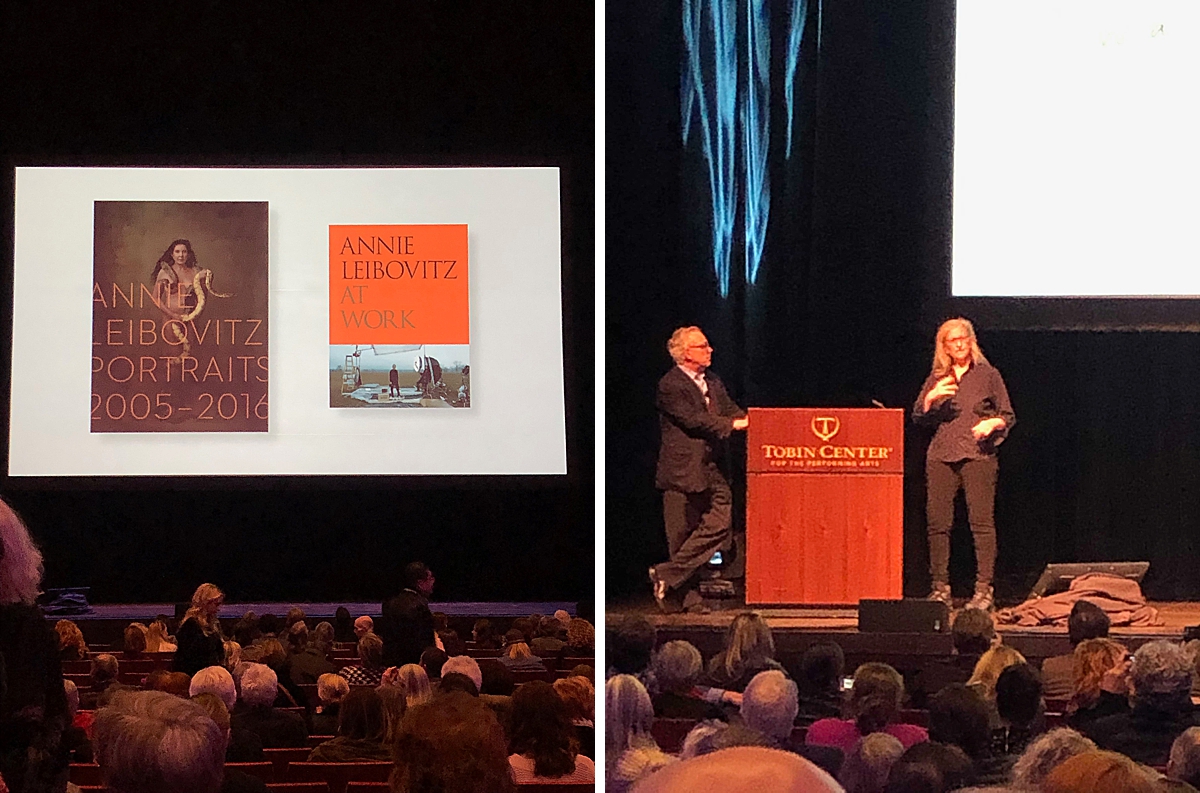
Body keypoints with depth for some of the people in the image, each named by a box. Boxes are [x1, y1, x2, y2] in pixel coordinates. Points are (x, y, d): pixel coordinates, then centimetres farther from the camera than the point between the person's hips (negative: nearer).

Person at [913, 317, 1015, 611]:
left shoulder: (987, 375, 8)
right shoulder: (936, 379, 15)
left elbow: (1009, 416, 9)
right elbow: (918, 417, 12)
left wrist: (992, 423, -12)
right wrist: (931, 397, -6)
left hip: (978, 455, -3)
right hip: (941, 455, 3)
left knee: (982, 521, -10)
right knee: (937, 522, -2)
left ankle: (984, 590, -8)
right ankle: (940, 588, 6)